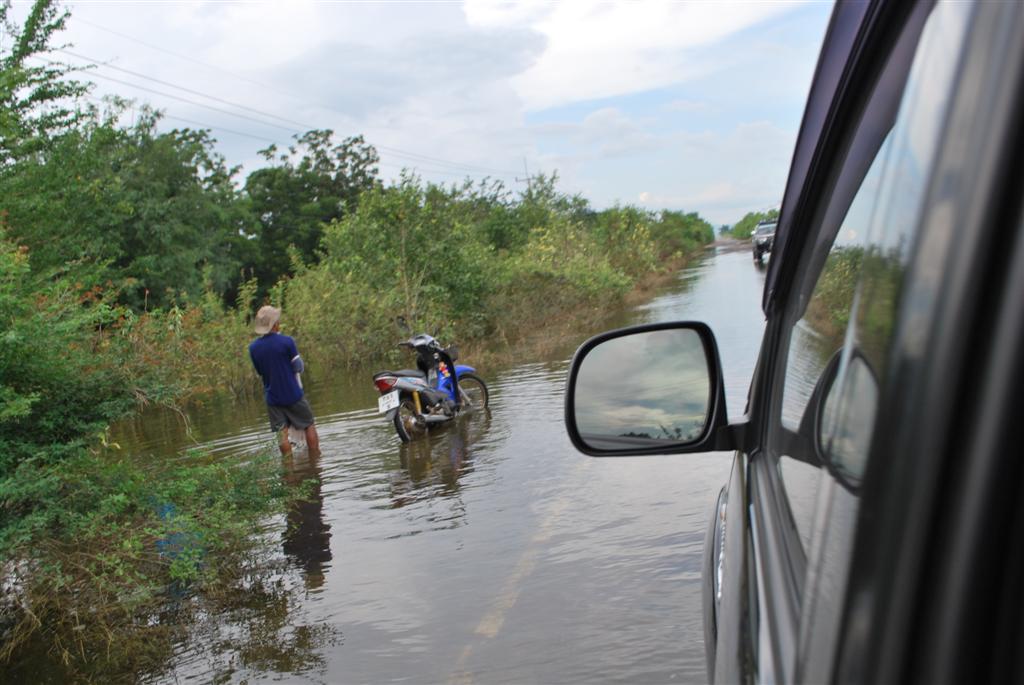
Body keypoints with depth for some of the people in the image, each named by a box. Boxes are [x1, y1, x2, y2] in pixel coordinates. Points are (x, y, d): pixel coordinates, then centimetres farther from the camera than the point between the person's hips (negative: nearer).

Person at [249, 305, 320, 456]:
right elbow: (299, 367, -9)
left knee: (282, 433, 8)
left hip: (272, 397, 3)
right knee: (309, 425, 13)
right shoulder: (286, 341, -15)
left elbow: (260, 372, 8)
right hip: (293, 394, -3)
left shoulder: (253, 347, -3)